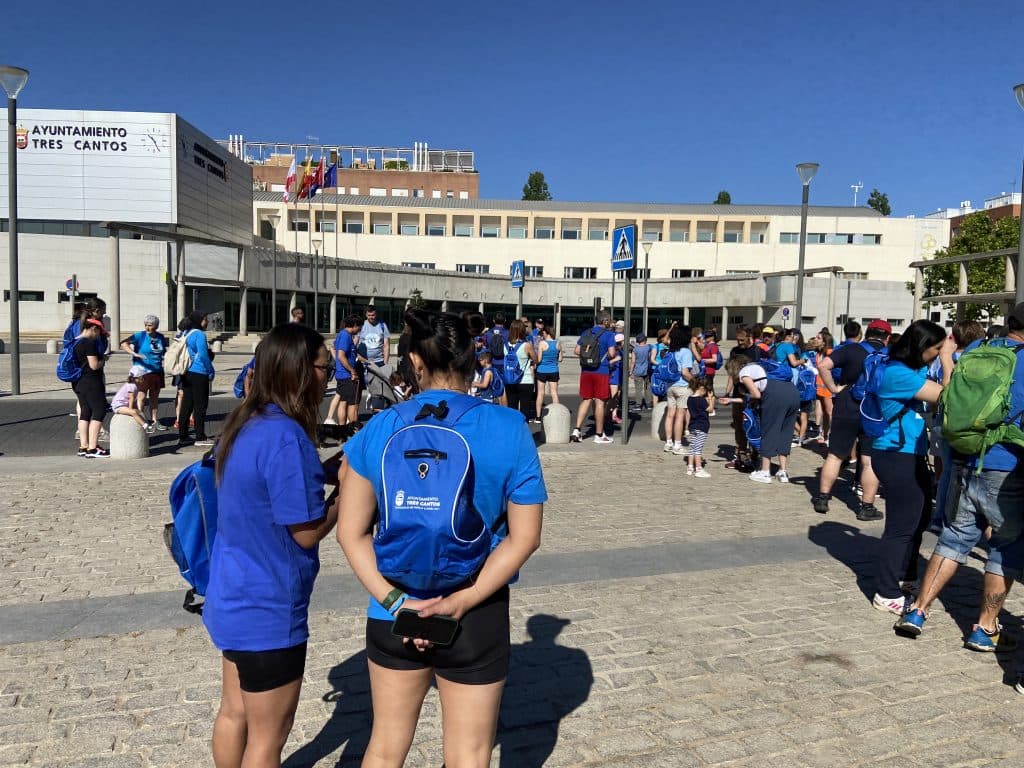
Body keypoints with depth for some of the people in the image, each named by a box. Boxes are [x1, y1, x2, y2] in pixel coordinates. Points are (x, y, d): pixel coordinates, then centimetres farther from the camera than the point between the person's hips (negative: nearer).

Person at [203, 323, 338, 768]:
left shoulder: (245, 423, 2)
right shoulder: (285, 436, -26)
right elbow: (307, 531, -21)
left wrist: (325, 473, 8)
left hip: (235, 597, 9)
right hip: (268, 608, -9)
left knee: (234, 714, 24)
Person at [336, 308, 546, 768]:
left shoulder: (378, 430, -5)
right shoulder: (507, 430, -11)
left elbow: (351, 531, -5)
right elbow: (525, 537, -12)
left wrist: (393, 599, -9)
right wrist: (461, 601, -13)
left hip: (393, 615, 3)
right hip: (476, 619, -2)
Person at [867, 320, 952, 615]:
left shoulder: (914, 369, 10)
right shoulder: (897, 373, -20)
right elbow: (947, 396, -21)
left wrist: (947, 356, 5)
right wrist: (947, 358, -12)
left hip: (911, 455, 11)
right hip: (896, 457, -11)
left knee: (920, 517, 23)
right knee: (902, 525, -4)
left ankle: (904, 575, 41)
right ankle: (887, 595, 6)